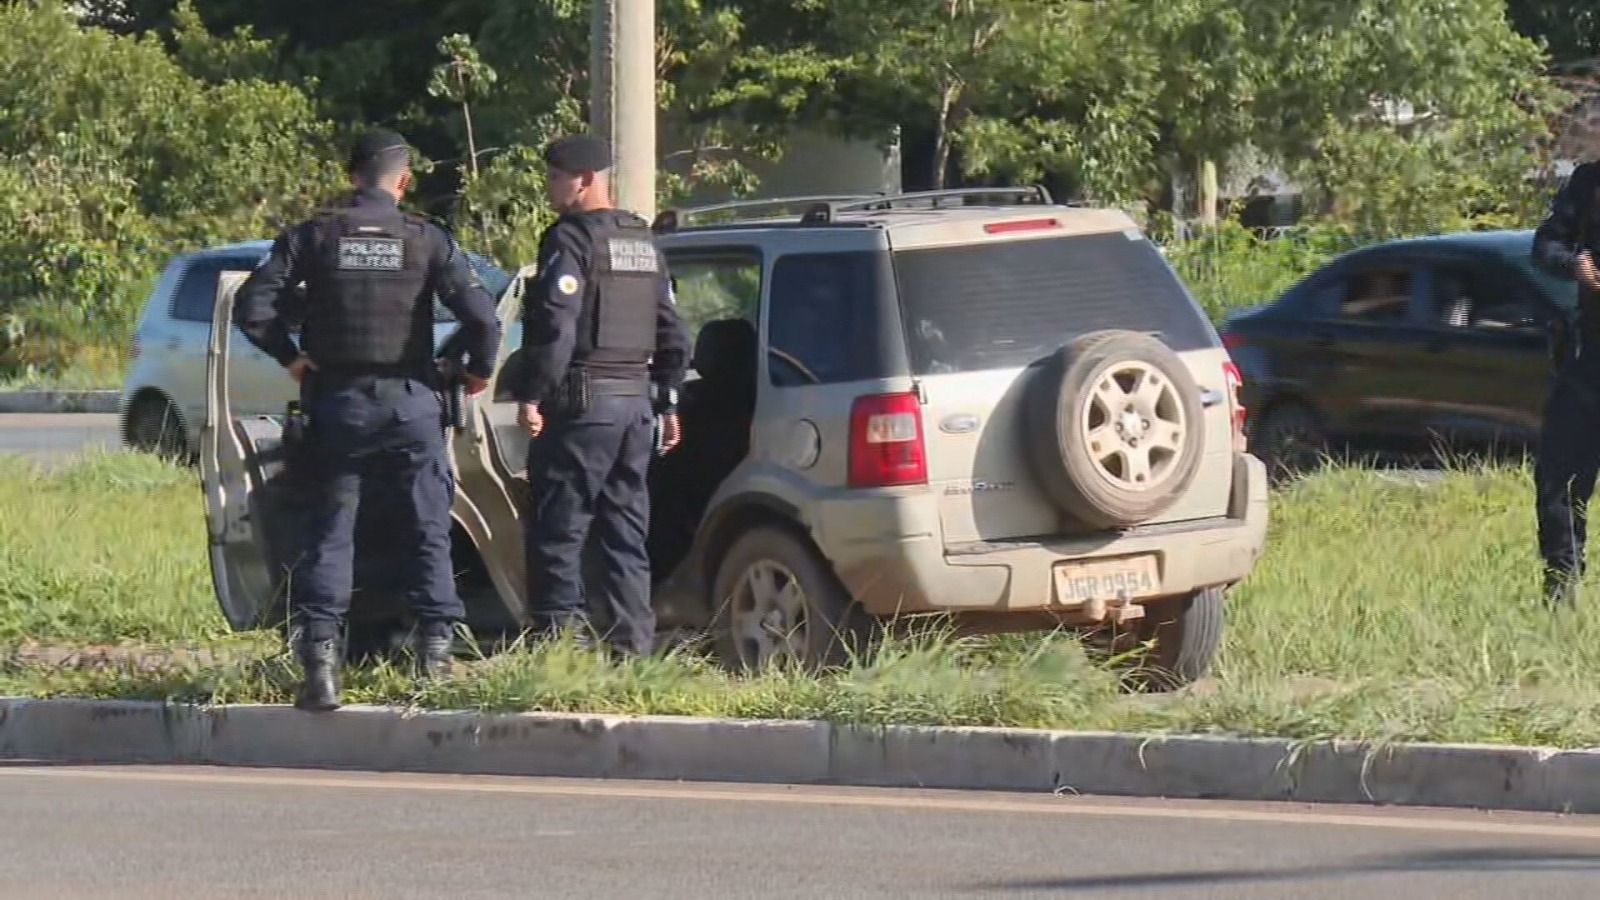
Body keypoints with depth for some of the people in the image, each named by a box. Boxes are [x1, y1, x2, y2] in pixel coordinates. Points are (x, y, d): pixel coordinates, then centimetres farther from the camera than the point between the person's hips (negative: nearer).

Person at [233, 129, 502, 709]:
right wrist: (480, 370, 8)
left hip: (336, 401, 1)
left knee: (329, 532, 4)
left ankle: (319, 656, -5)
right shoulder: (426, 239, -2)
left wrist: (290, 357, 5)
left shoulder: (313, 236, 0)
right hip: (410, 401, -1)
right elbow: (480, 314, -9)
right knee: (427, 532, 9)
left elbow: (252, 306, -8)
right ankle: (436, 650, 5)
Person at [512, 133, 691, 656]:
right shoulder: (643, 242, 17)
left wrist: (531, 395, -17)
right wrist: (668, 402, 25)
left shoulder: (571, 238, -10)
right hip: (636, 400, 8)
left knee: (557, 529, -5)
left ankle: (562, 634, -11)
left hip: (584, 402, -8)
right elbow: (672, 333, 21)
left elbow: (556, 324, -19)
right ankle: (633, 644, 10)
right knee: (625, 531, 11)